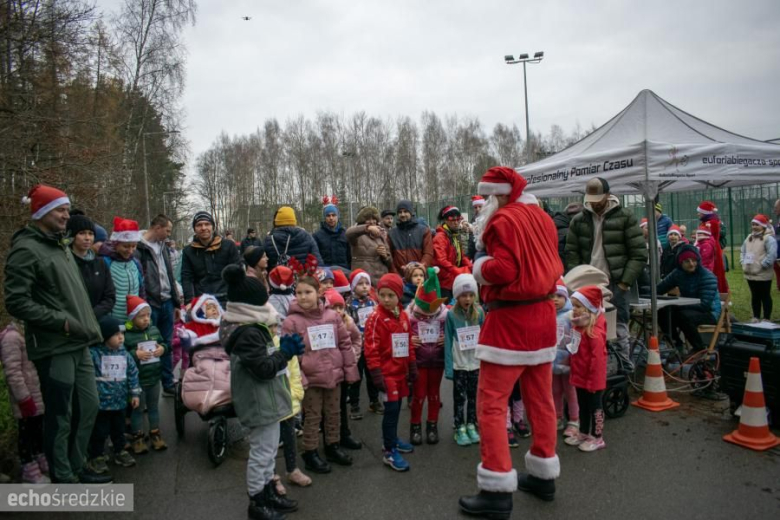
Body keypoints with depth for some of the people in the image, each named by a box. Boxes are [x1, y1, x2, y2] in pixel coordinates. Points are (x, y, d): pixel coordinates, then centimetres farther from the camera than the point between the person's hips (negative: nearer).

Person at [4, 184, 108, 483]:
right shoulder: (26, 250, -11)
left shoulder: (62, 247, 16)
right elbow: (16, 302, -17)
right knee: (60, 416, 2)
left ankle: (77, 468, 31)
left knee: (88, 406, 15)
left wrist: (87, 326, 15)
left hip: (78, 344, 9)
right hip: (54, 348, -9)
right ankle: (63, 479, 17)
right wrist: (62, 321, -18)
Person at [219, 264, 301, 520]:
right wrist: (286, 351, -17)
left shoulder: (251, 327, 8)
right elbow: (263, 369, -26)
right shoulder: (247, 333, -24)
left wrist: (284, 347, 5)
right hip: (259, 402, -11)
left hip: (266, 399, 11)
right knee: (261, 453, 4)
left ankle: (269, 493, 36)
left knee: (269, 449, 21)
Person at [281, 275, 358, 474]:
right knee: (312, 417, 7)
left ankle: (333, 447, 35)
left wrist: (350, 369, 6)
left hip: (333, 375, 4)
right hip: (310, 378, -4)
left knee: (333, 414, 17)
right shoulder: (292, 321, -10)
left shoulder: (332, 316, 1)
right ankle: (310, 454, 23)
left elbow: (345, 343, 7)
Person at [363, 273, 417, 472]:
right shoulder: (376, 318, -14)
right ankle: (389, 452, 3)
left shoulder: (403, 316, 7)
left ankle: (391, 439, 34)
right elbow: (371, 348, -16)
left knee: (396, 407, 16)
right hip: (386, 372, -7)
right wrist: (376, 374, -19)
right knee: (391, 408, -6)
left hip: (400, 371, 7)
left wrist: (412, 366, 16)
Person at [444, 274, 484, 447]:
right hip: (458, 364, -2)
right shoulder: (451, 315, -10)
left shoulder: (479, 312, -3)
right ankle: (460, 428, 21)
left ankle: (471, 426, 28)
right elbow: (448, 342, -9)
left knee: (474, 396, 13)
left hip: (476, 363, 2)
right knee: (459, 397, 8)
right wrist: (448, 367, -12)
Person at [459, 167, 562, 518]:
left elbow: (502, 270, -22)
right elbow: (554, 266, 15)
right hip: (542, 315, 9)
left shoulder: (504, 220, -14)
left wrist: (480, 268, -5)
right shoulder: (541, 218, 12)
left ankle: (498, 491, 1)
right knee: (540, 399, 16)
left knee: (491, 403, -3)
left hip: (510, 319, -9)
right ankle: (544, 475, 29)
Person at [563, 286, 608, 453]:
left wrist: (593, 379, -22)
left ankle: (597, 438, 18)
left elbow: (598, 358, -25)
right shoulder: (577, 325, 6)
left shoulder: (595, 331, -25)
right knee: (583, 406, 20)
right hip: (580, 375, 9)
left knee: (595, 406, 5)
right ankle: (583, 433, 33)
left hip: (592, 378, -9)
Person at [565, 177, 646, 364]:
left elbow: (639, 254, -3)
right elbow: (571, 254, 7)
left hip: (615, 285, -3)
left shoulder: (625, 217, -1)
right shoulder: (578, 220, 7)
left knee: (618, 330, 3)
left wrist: (625, 282, -9)